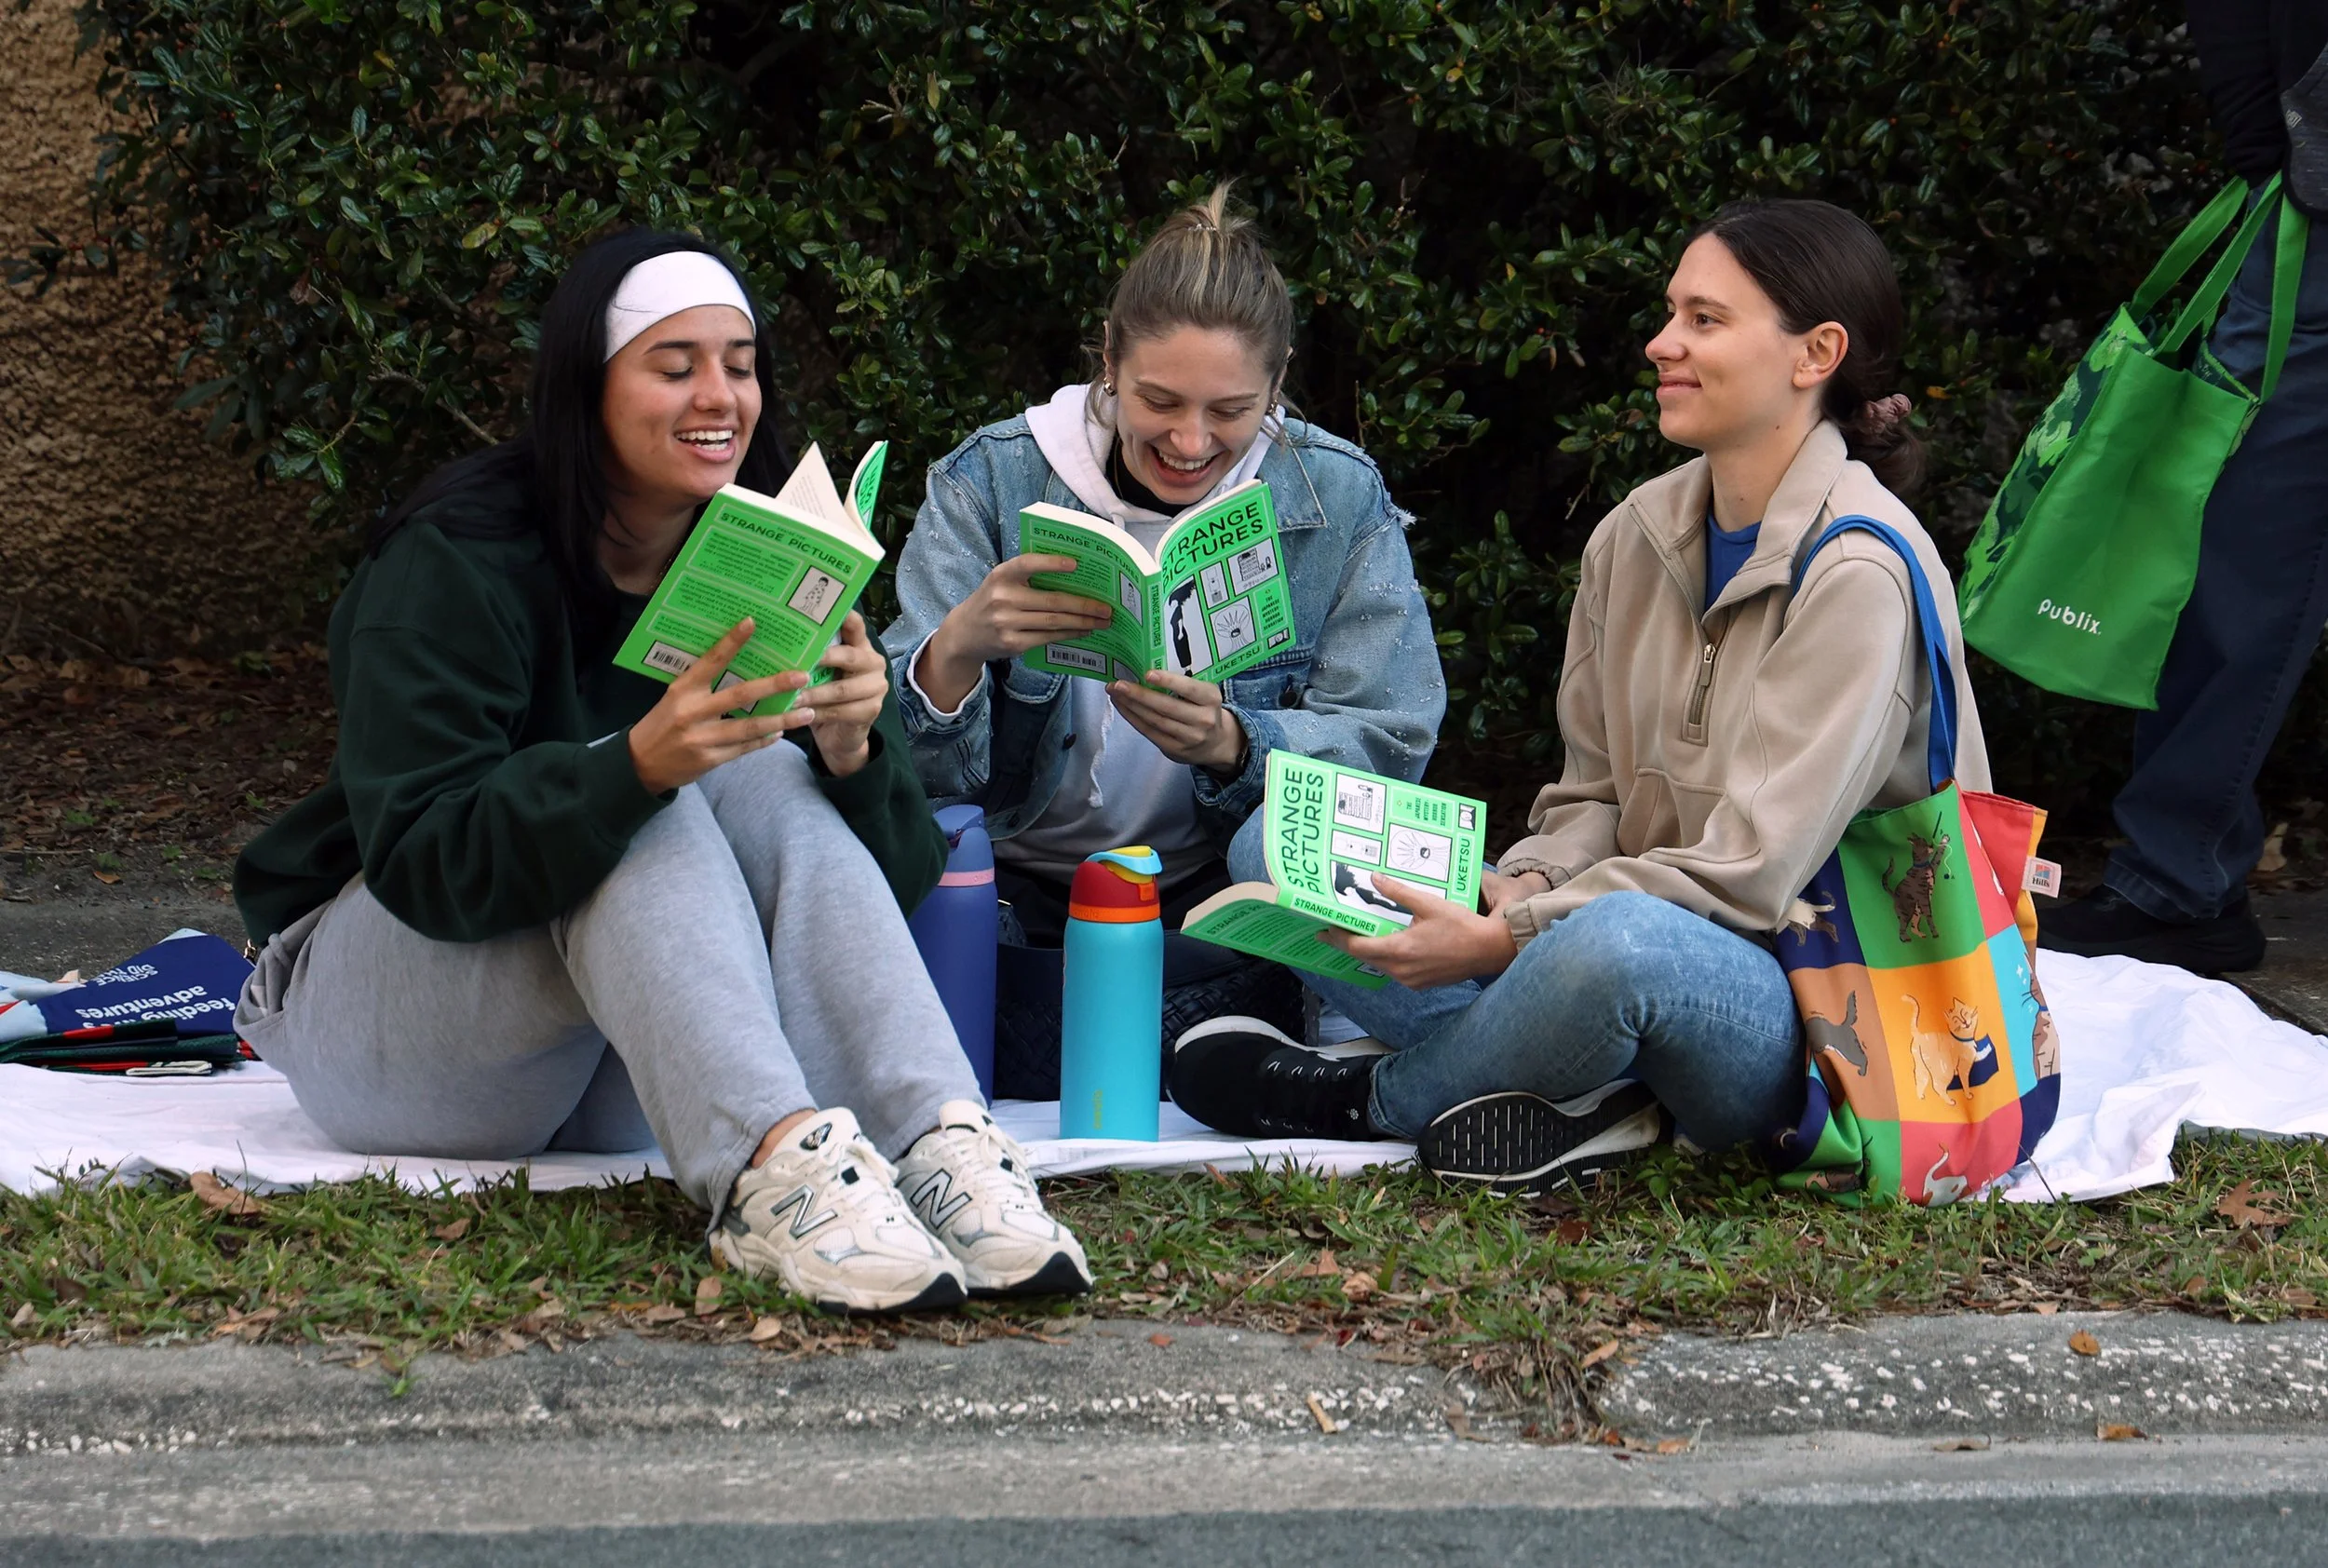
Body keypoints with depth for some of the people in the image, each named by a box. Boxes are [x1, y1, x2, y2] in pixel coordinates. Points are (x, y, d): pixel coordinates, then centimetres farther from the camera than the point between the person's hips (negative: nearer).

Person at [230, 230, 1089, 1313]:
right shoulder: (453, 565, -16)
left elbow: (901, 874, -7)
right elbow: (421, 860, -26)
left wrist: (852, 753, -30)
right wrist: (640, 766, -41)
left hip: (612, 1080, 4)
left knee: (767, 782, -24)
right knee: (637, 814, -31)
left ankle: (940, 1142, -43)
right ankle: (772, 1169, -51)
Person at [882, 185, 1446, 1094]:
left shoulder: (1339, 500, 1)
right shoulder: (990, 482, -3)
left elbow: (1387, 746, -5)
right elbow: (908, 764, -10)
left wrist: (1230, 744, -27)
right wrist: (958, 647, -35)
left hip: (1217, 901, 0)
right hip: (1018, 893, 0)